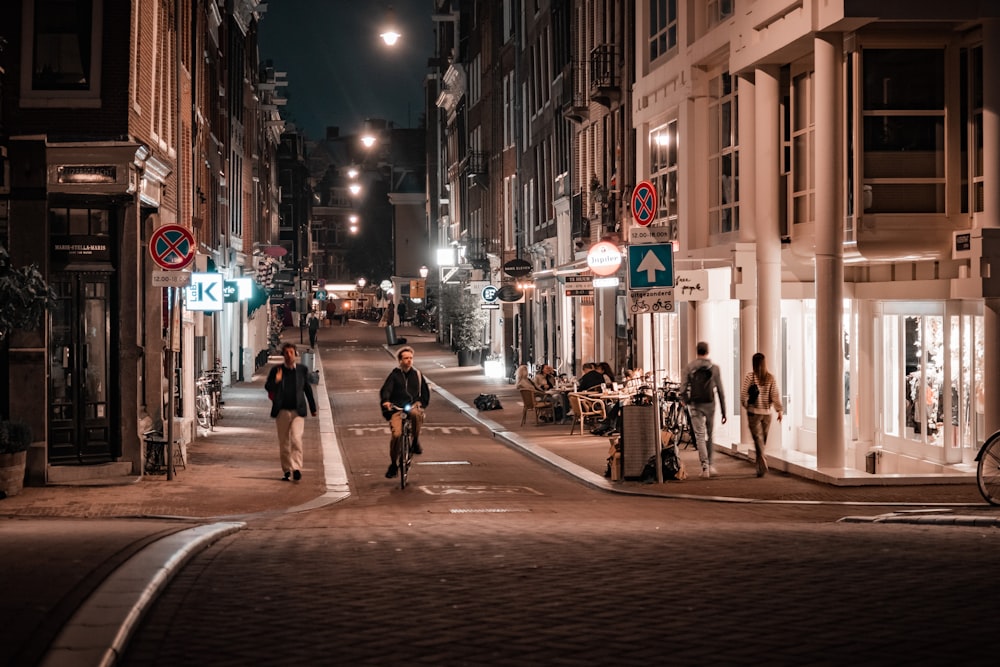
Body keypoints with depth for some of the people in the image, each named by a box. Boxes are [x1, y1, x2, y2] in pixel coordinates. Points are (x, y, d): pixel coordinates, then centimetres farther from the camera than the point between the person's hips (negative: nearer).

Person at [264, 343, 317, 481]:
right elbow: (267, 387, -1)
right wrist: (276, 381, -23)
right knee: (284, 443, 6)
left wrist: (312, 408, 19)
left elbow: (307, 389, 13)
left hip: (298, 411, -1)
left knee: (296, 439, -17)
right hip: (282, 411, 1)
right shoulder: (276, 370, 2)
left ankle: (297, 468, -19)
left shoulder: (303, 370, 4)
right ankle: (287, 470, 16)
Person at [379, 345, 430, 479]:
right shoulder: (394, 375, 9)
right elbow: (385, 389, -4)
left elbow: (425, 392, 20)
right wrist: (385, 401, -25)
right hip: (397, 409, 0)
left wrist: (422, 404, 1)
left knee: (416, 414, -38)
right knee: (396, 434, -21)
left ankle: (415, 442, -16)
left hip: (413, 406, 0)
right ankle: (393, 465, -2)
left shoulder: (417, 374, 15)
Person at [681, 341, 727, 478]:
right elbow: (720, 391, -1)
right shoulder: (714, 368, -1)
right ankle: (709, 464, 24)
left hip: (695, 405, -1)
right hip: (710, 405, 1)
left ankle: (705, 466, -12)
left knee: (700, 436, -1)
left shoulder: (689, 368, -2)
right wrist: (723, 411, 3)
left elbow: (683, 390, -6)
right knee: (709, 435, 17)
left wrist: (687, 402, 14)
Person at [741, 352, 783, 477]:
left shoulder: (749, 376, -8)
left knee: (758, 439, -3)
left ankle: (763, 466, -19)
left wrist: (746, 404, 11)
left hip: (753, 412, -3)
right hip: (767, 413, 3)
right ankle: (760, 468, 22)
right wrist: (779, 410, 1)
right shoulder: (771, 378, 0)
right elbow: (775, 395, -3)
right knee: (763, 440, 14)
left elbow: (743, 394, -6)